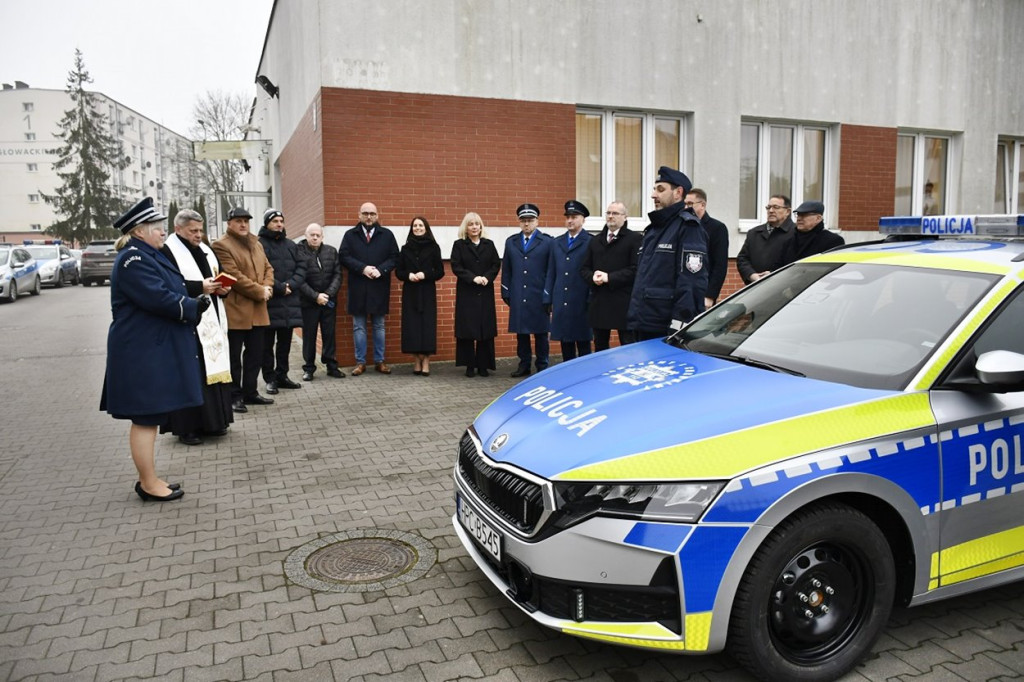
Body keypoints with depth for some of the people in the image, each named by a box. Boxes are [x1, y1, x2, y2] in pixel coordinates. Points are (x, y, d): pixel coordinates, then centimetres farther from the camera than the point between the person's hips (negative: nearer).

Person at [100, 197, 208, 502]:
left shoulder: (148, 255, 17)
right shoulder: (132, 260, -16)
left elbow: (168, 289, 18)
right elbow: (159, 298, -23)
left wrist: (198, 292, 1)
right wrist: (194, 306, -11)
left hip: (153, 349, 11)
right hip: (143, 352, -11)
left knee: (149, 416, 15)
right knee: (145, 417, -2)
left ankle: (149, 479, 25)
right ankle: (149, 484, 8)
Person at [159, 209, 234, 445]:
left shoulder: (205, 250, 16)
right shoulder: (167, 252, -7)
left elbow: (219, 277, 20)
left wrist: (223, 288, -1)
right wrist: (199, 287, -21)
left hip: (211, 322, 7)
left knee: (214, 367, 10)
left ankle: (213, 421, 20)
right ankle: (186, 427, 3)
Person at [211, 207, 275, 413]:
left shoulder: (256, 243, 19)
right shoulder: (221, 245, -8)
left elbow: (268, 268, 17)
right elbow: (234, 276, -16)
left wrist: (267, 287, -4)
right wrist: (259, 291, -14)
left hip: (258, 310, 8)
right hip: (235, 310, -8)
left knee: (255, 354, 12)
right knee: (234, 356, 0)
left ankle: (250, 392, 22)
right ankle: (234, 396, 7)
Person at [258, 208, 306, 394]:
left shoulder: (291, 245, 15)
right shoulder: (259, 244, -4)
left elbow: (302, 267, 7)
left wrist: (291, 285, -9)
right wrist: (279, 287, -15)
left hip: (289, 301, 5)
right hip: (268, 301, -5)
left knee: (285, 342, 12)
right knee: (268, 343, 3)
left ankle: (282, 376, 21)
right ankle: (270, 378, 10)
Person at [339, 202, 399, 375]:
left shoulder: (387, 235, 7)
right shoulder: (350, 235, 6)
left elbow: (394, 257, 1)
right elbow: (344, 256, -3)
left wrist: (380, 270, -15)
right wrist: (363, 268, -16)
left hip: (379, 287, 0)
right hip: (358, 288, 0)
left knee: (379, 326, 8)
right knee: (359, 327, 5)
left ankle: (379, 361, 16)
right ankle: (360, 362, 11)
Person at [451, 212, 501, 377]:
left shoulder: (489, 244, 11)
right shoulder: (459, 245, 4)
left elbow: (496, 264, 6)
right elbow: (456, 267, -4)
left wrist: (487, 277, -12)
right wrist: (473, 278, -16)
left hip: (486, 293, 2)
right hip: (466, 293, -2)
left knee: (486, 328, 0)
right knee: (467, 328, -2)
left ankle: (483, 365, 8)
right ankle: (470, 365, 7)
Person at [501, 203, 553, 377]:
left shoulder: (547, 242, 0)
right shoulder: (511, 242, 11)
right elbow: (506, 270, 11)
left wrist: (548, 296, -6)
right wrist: (506, 294, 6)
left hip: (539, 297, -3)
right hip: (517, 298, 3)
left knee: (540, 333, 4)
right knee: (521, 332, 8)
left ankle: (542, 367, 13)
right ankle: (524, 365, 18)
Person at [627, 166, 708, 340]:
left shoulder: (688, 227, -9)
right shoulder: (653, 229, 18)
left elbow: (692, 284, -18)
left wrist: (678, 327, -23)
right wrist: (634, 316, 17)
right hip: (643, 326, 9)